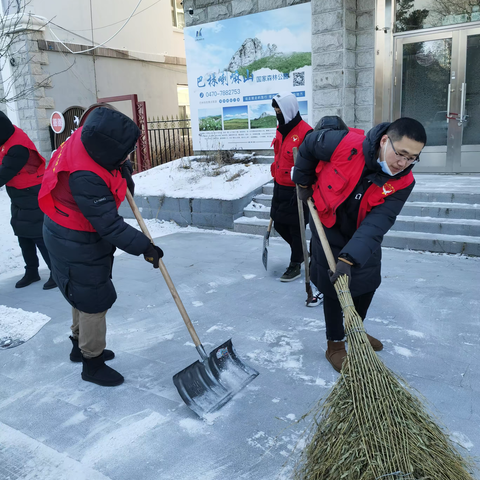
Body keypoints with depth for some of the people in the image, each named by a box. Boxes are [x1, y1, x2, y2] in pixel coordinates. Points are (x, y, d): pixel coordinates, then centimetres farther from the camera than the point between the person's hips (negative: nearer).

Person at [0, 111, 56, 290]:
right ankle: (31, 272, 26)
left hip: (33, 198, -10)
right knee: (24, 236, 14)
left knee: (39, 236, -6)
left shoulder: (18, 148, -28)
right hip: (19, 197, 10)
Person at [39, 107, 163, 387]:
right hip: (78, 245, -10)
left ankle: (80, 345, 46)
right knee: (95, 301, 4)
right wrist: (144, 247, -25)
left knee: (84, 295, 25)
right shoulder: (86, 179, -38)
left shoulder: (88, 138, -13)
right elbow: (110, 226, -33)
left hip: (74, 235, 10)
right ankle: (92, 364, 24)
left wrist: (123, 171, 1)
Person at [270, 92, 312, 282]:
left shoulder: (305, 132, -18)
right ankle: (300, 251, 38)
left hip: (295, 190, -8)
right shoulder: (281, 129, 9)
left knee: (295, 227, 4)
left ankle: (295, 265, 21)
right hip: (280, 187, 8)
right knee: (279, 224, 15)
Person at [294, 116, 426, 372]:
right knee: (332, 291, 3)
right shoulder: (346, 144, -32)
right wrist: (304, 183, -1)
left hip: (364, 239, 4)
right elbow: (308, 146, -12)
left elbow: (378, 222, -32)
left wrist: (350, 257, -42)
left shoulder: (403, 182, -22)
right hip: (330, 233, -3)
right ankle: (335, 345, 24)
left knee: (367, 286, 15)